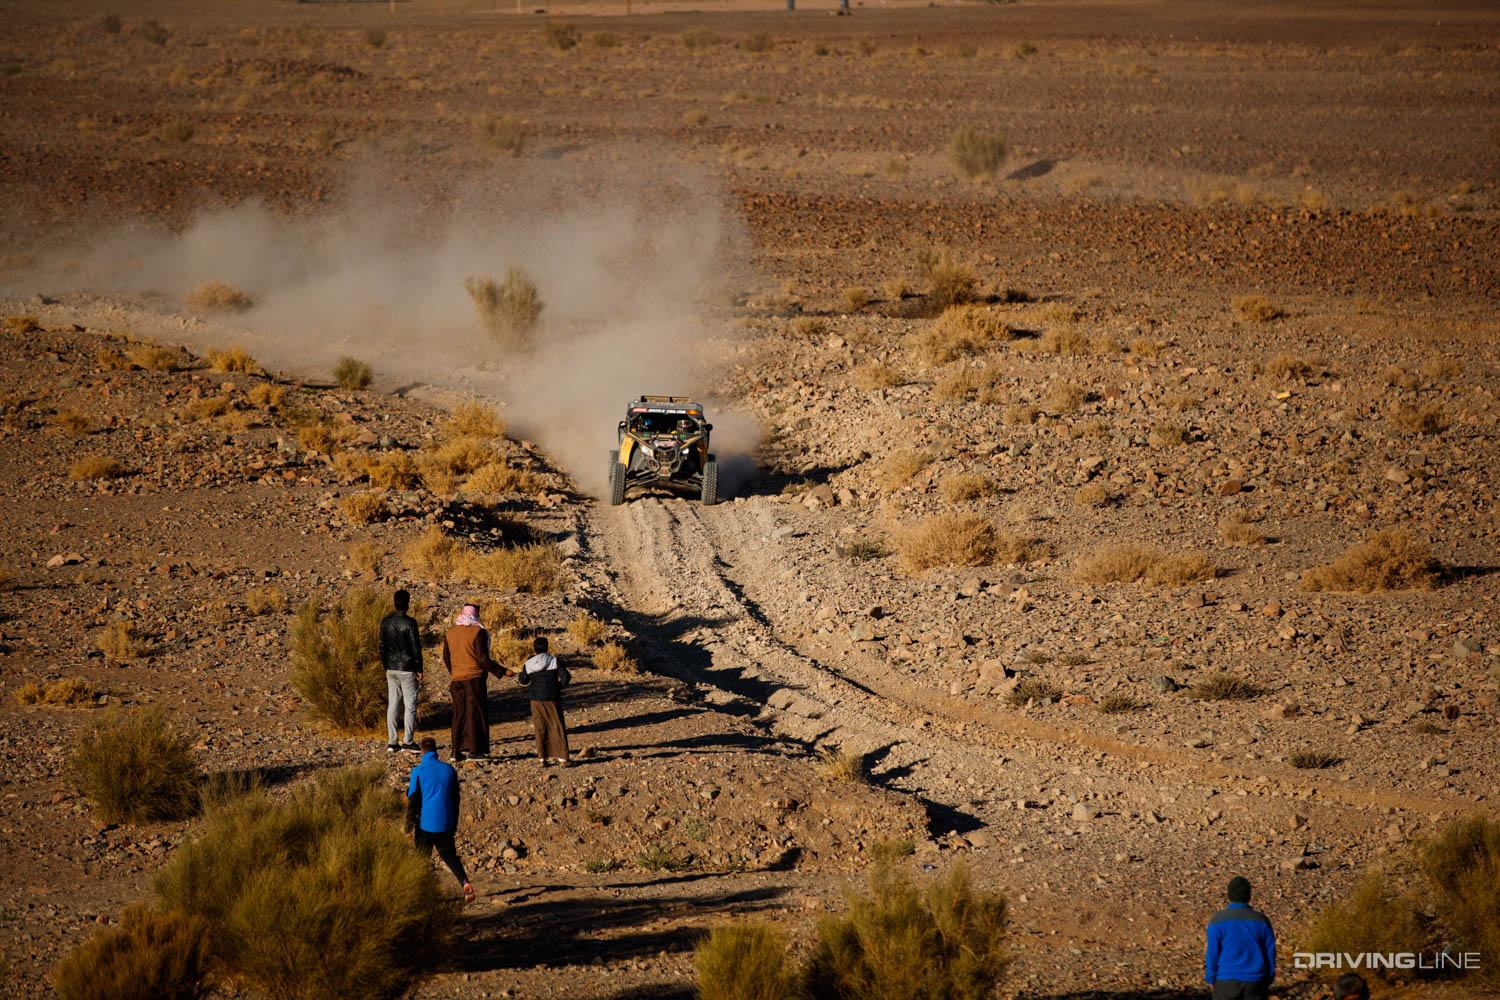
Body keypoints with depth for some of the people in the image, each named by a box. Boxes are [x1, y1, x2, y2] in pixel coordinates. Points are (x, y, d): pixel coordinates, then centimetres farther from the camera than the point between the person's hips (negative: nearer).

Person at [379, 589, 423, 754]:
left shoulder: (385, 622, 2)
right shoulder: (409, 622, -15)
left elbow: (382, 646, 8)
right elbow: (416, 647, -11)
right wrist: (419, 670, -3)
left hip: (391, 669, 5)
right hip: (407, 669, -5)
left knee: (392, 705, 8)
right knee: (410, 706, 1)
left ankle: (391, 742, 8)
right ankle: (408, 741, 0)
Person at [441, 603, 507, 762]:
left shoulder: (450, 633, 7)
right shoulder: (477, 632, -10)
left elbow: (446, 658, 14)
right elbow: (483, 659, -15)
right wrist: (502, 671, -8)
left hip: (457, 679, 5)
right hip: (474, 678, -5)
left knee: (459, 713, 11)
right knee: (476, 713, 0)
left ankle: (457, 750, 8)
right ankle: (474, 750, -3)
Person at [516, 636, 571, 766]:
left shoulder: (528, 665, -4)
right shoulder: (554, 662, -9)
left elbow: (523, 681, 9)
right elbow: (566, 677, -11)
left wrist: (522, 673, 30)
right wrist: (559, 686, 8)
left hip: (536, 700, 2)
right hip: (552, 699, -2)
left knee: (540, 729, 8)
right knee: (557, 727, 4)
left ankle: (543, 758, 7)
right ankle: (562, 757, 0)